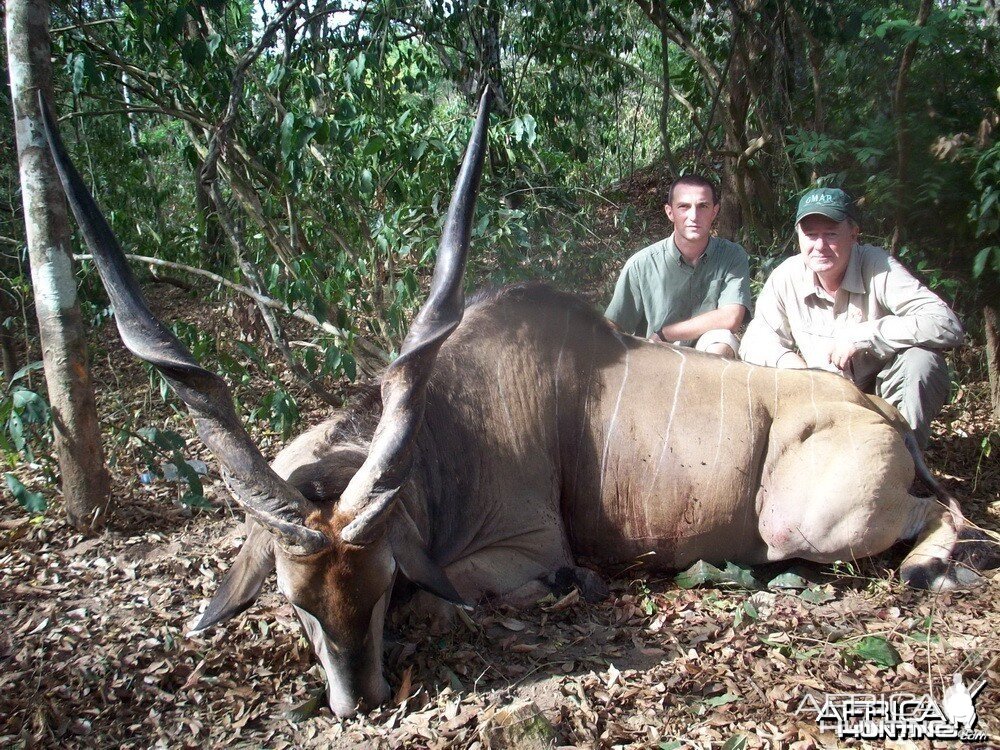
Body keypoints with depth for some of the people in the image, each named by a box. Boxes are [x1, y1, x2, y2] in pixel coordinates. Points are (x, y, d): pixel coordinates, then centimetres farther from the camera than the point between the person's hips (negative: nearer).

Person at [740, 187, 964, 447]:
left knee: (921, 360, -30)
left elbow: (946, 325, -29)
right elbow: (754, 342, -4)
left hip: (881, 390, -3)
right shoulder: (786, 277, -9)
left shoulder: (877, 267, -19)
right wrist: (787, 360, -26)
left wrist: (861, 336, -31)